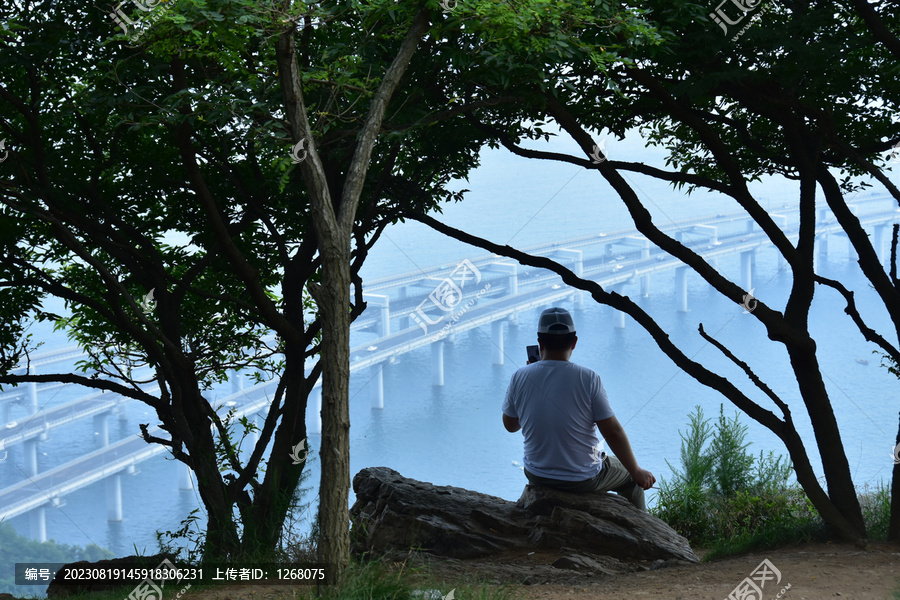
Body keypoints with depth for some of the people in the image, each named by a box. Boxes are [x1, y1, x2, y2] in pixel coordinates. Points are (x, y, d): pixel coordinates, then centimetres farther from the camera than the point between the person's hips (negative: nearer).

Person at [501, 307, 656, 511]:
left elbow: (510, 425, 4)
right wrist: (637, 472, -3)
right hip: (583, 479, -4)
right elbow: (613, 432, -17)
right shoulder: (588, 379, -20)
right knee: (631, 478, 26)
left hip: (536, 476, 4)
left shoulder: (519, 377, -12)